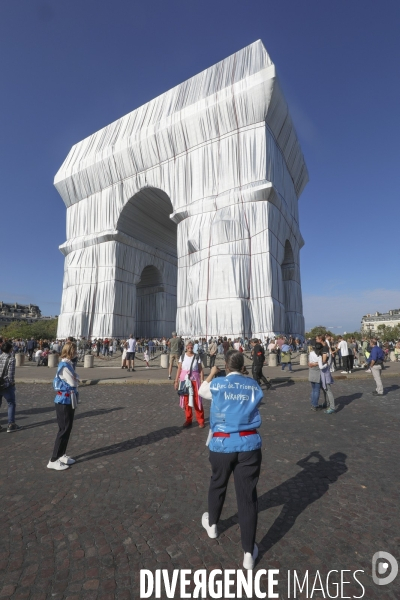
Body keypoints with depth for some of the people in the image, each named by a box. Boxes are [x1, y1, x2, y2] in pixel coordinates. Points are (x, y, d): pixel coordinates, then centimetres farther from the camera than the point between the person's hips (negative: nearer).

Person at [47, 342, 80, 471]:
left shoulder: (68, 364, 8)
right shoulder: (64, 366, -21)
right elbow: (74, 383, -18)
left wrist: (74, 378, -6)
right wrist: (76, 377, 0)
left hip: (69, 400, 9)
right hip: (64, 401, -9)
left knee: (67, 429, 17)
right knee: (64, 430, 0)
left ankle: (62, 455, 29)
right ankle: (53, 460, 11)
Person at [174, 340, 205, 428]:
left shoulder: (197, 357, -4)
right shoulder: (182, 356, 0)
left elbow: (201, 370, -3)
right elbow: (179, 369, 4)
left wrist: (202, 381, -10)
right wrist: (176, 381, 2)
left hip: (195, 380, -2)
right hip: (184, 380, 2)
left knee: (197, 400, 0)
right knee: (186, 400, 9)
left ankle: (201, 421, 13)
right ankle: (188, 420, 24)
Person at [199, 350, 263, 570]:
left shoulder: (216, 384, -5)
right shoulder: (253, 386, 1)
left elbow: (202, 390, 15)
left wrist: (211, 374, 31)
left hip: (222, 444, 0)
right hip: (249, 444, 0)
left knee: (217, 485, 25)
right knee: (247, 495, 10)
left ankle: (212, 525, 49)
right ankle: (249, 552, 21)